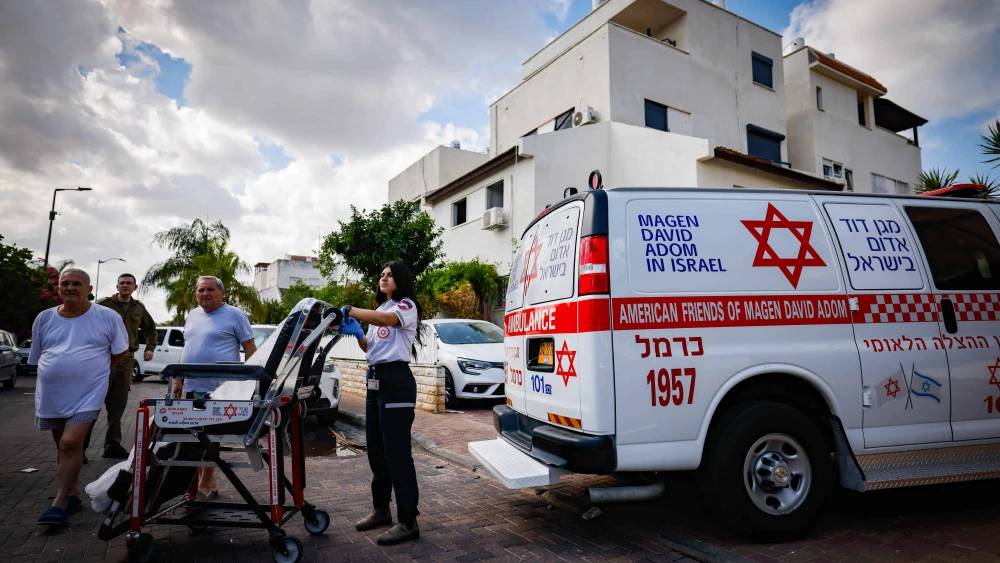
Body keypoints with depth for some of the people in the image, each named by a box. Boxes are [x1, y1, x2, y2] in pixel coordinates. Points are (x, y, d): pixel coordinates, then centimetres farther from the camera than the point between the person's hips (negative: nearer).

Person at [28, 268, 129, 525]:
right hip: (51, 395, 5)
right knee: (63, 445, 14)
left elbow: (120, 351, 4)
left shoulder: (108, 317, -4)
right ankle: (73, 492, 28)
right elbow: (38, 357, 16)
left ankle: (60, 502, -6)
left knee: (70, 443, -15)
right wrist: (61, 372, 11)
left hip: (87, 394, -5)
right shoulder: (44, 319, 6)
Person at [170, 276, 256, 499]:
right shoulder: (192, 315, 14)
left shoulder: (234, 315, -7)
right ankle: (208, 483, 26)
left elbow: (250, 349, -8)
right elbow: (187, 348, 20)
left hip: (218, 389, -7)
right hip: (191, 386, 8)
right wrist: (179, 378, 15)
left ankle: (204, 487, 7)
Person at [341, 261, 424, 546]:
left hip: (396, 380, -9)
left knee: (396, 451, -8)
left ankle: (408, 522, -2)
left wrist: (349, 311, -29)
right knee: (376, 448, 14)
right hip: (375, 378, 9)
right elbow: (370, 347, 18)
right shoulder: (380, 309, 21)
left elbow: (387, 319, -27)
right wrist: (357, 333, -2)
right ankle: (381, 510, 27)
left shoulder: (406, 305, -5)